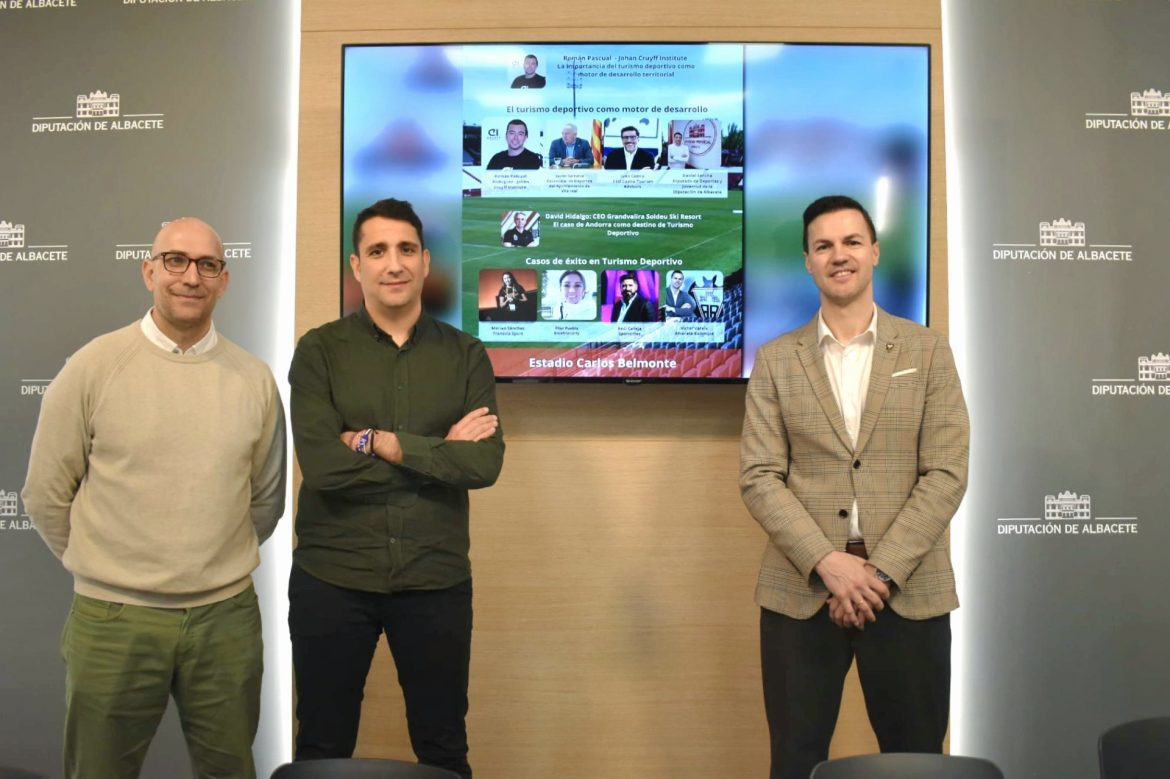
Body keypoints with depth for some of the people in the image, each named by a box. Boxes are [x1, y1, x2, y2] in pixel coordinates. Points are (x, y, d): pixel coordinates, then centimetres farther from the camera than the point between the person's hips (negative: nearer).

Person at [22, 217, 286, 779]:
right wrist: (103, 567, 8)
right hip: (113, 619, -2)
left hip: (228, 616, 2)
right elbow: (46, 495, 2)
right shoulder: (93, 368, -5)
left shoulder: (255, 380, 1)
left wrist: (221, 565, 12)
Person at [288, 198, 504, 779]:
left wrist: (381, 441, -16)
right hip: (332, 578, -1)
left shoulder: (465, 355, 1)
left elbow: (485, 463, -12)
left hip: (436, 580, 1)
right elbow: (322, 465, -16)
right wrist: (437, 450, -14)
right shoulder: (319, 351, -3)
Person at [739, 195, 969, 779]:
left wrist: (880, 570, -12)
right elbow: (758, 478, -1)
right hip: (800, 590, 0)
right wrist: (828, 563, -13)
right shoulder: (775, 359, 6)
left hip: (909, 591, 0)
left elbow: (946, 475, -2)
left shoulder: (928, 351, 5)